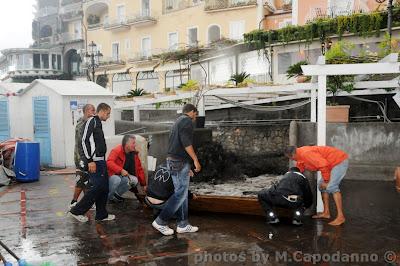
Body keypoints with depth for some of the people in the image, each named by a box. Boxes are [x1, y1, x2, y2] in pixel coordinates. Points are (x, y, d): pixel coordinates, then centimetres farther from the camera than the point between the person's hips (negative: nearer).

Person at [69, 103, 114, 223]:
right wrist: (90, 160, -22)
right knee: (97, 187, -10)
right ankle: (77, 211, 0)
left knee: (104, 187, 10)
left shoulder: (98, 123, 20)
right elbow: (85, 141, -18)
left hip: (100, 160, 10)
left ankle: (102, 214, 17)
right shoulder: (92, 121, -9)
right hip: (95, 162, -10)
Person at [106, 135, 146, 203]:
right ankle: (107, 197, -12)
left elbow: (139, 169, 7)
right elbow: (109, 162, -29)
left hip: (125, 176, 6)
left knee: (135, 180, -24)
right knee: (117, 180, -39)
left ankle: (117, 195, -4)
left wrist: (144, 184, 7)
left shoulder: (134, 154, 3)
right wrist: (121, 170, -38)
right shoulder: (117, 150, -14)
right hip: (113, 175, -6)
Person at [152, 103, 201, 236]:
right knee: (180, 193, -6)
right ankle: (160, 221, -2)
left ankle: (182, 225, 15)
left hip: (173, 160, 10)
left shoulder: (178, 121, 22)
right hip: (180, 161, -10)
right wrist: (195, 160, -17)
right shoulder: (187, 120, -7)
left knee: (182, 193, 12)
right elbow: (186, 142, -20)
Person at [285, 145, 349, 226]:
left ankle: (340, 217, -20)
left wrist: (326, 181, -20)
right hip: (333, 163, 11)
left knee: (331, 186, -21)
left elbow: (324, 165, -31)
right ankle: (326, 213, 15)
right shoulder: (300, 158, 7)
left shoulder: (306, 154, -25)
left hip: (340, 160, -10)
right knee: (321, 185, 11)